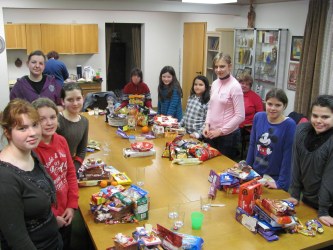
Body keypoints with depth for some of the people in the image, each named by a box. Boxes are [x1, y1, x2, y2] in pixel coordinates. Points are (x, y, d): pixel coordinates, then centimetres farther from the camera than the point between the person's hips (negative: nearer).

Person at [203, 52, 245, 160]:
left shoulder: (234, 86, -15)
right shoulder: (214, 83, 4)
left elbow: (240, 116, -16)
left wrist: (221, 131, -15)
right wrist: (207, 125, 0)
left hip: (228, 136, -6)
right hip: (211, 134, 6)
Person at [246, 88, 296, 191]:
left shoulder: (289, 125, -18)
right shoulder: (258, 117, -6)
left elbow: (288, 155, -17)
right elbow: (252, 144, 3)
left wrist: (281, 183, -17)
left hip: (275, 178, -4)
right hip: (255, 173, 4)